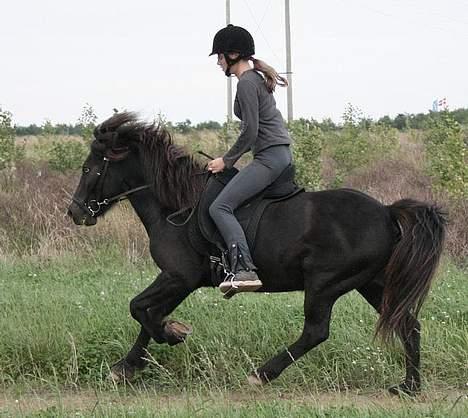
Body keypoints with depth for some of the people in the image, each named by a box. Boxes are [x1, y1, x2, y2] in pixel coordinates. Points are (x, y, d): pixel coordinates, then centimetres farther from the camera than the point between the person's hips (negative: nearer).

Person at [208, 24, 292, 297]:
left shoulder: (247, 83, -12)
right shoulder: (258, 78, 19)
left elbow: (250, 132, -17)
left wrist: (227, 160, -7)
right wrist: (232, 158, 22)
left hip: (269, 157, -11)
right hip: (281, 154, 11)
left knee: (220, 207, -18)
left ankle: (244, 270, -32)